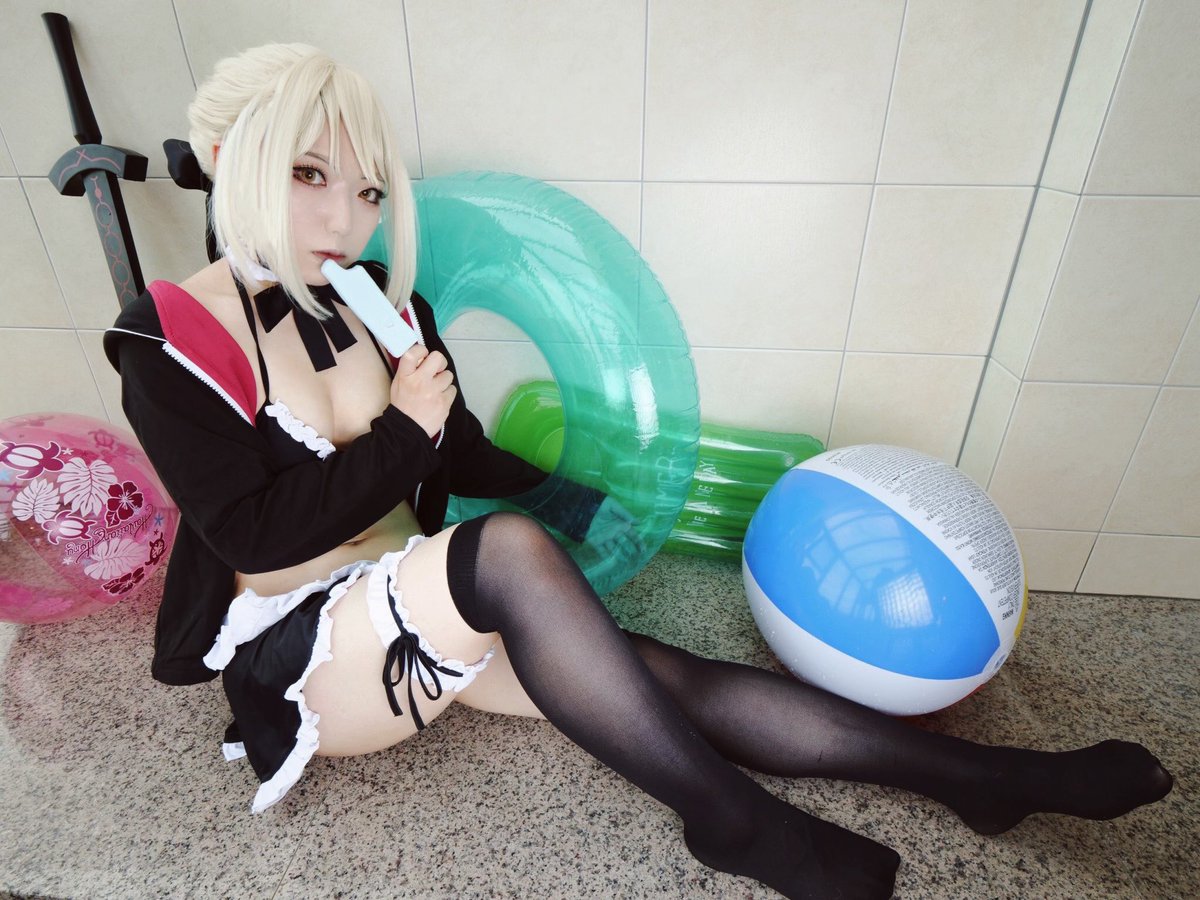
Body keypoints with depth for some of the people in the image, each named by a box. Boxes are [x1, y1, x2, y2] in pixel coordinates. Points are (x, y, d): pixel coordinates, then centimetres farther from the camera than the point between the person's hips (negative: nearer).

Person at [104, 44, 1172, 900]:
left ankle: (999, 775, -8)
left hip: (413, 604, 4)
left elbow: (462, 456, 7)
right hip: (298, 650, -3)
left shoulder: (375, 304, 4)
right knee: (509, 552, -38)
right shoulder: (174, 337, -8)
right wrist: (402, 435, -15)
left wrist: (571, 501, -2)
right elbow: (254, 530, -16)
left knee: (663, 677, -17)